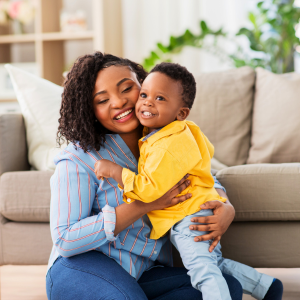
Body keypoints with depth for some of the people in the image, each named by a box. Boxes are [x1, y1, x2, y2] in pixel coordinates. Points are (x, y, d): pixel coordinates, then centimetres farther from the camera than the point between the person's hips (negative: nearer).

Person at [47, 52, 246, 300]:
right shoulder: (78, 158, -11)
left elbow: (208, 183, 17)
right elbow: (65, 240, -17)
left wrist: (226, 209, -11)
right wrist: (146, 204, -22)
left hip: (143, 275, 6)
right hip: (81, 268, -6)